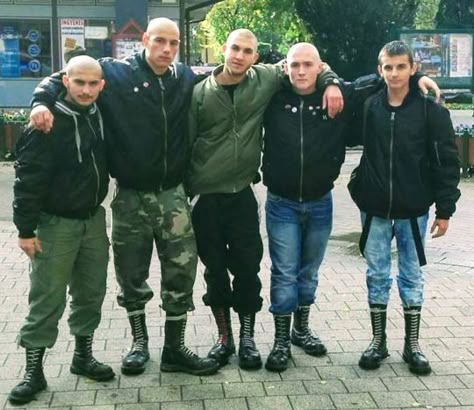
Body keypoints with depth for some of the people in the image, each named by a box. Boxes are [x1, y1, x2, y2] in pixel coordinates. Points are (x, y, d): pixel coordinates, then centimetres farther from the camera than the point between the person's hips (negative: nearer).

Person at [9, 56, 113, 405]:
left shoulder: (100, 115, 2)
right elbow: (29, 178, -16)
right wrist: (26, 228, -17)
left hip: (94, 219, 6)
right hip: (56, 223, -6)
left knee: (92, 292, 13)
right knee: (47, 299, -1)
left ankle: (84, 356, 29)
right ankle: (34, 371, 11)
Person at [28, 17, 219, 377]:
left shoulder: (186, 78, 4)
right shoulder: (115, 73, -4)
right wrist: (42, 101, -18)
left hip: (173, 194, 2)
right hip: (130, 195, -2)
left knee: (181, 272, 3)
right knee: (132, 274, 10)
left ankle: (174, 348, 18)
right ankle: (140, 341, 30)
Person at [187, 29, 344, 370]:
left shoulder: (265, 79, -1)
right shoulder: (201, 92, -3)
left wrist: (330, 82, -8)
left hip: (242, 194, 1)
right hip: (205, 198, 0)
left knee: (248, 269, 5)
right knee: (215, 271, 9)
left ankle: (247, 338, 21)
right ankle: (224, 337, 24)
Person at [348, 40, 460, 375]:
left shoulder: (430, 109, -7)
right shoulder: (368, 106, -2)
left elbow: (447, 161, -6)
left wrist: (445, 209, -7)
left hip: (414, 210, -1)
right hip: (374, 209, 2)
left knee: (412, 276, 11)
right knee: (377, 275, 10)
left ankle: (412, 343, 24)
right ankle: (378, 341, 24)